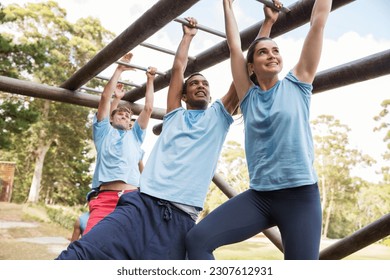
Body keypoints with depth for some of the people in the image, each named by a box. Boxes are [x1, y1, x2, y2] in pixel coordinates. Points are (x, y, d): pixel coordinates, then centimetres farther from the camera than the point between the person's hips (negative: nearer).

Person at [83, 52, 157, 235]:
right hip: (105, 198, -2)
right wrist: (119, 69, 21)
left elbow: (148, 108, 27)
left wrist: (150, 79, 33)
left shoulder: (135, 135, 31)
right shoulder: (104, 131, 25)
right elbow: (105, 98, 17)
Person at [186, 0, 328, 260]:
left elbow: (318, 22, 7)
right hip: (258, 196, 2)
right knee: (197, 238, -14)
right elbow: (234, 46, 12)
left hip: (300, 196, -2)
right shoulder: (249, 96, 9)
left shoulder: (297, 84, 6)